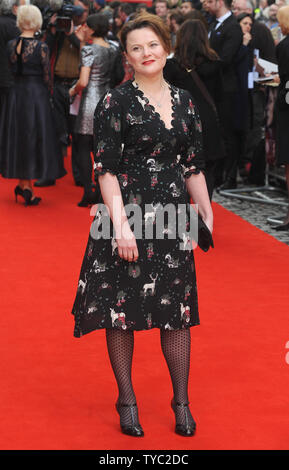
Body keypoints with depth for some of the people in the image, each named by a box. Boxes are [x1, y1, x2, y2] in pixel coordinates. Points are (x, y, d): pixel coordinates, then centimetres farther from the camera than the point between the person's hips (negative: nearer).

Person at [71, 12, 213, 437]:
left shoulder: (183, 101, 9)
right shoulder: (116, 103, -6)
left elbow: (193, 165, 14)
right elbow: (105, 168, -10)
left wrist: (207, 212, 10)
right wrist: (120, 223, -17)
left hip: (173, 218, 4)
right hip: (128, 214, -4)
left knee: (178, 309, 6)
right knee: (122, 308, 3)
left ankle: (182, 402, 19)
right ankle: (127, 401, 18)